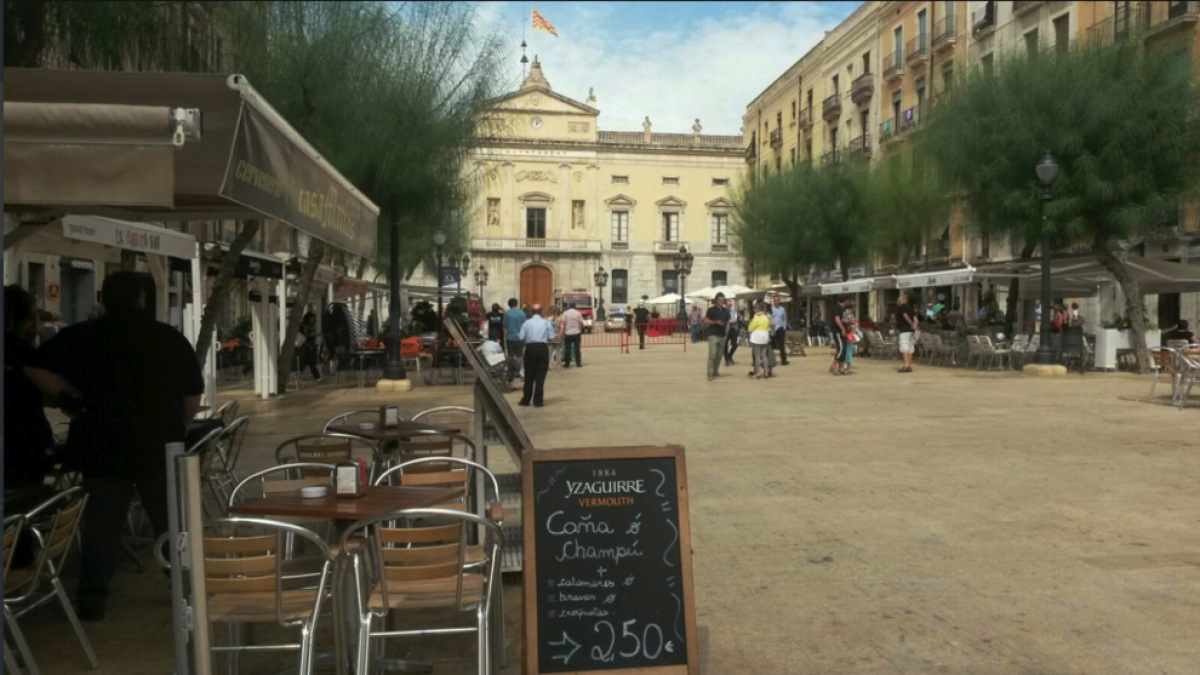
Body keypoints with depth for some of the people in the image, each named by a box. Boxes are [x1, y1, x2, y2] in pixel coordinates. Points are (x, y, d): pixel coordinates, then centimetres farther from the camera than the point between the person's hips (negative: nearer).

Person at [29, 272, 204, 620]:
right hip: (160, 446, 0)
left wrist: (72, 394, 7)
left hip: (104, 446, 0)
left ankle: (92, 598, 8)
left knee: (102, 522, 8)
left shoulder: (81, 336, -1)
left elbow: (38, 371, -6)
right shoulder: (171, 338, 1)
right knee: (171, 520, 11)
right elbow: (193, 396, 3)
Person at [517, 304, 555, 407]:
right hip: (543, 348, 0)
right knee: (540, 376, 3)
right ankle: (538, 401, 3)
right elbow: (551, 337, -3)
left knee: (529, 376, 10)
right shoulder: (546, 323, 1)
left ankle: (526, 400, 15)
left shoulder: (527, 323, 1)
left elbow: (521, 337, -4)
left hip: (530, 348, 1)